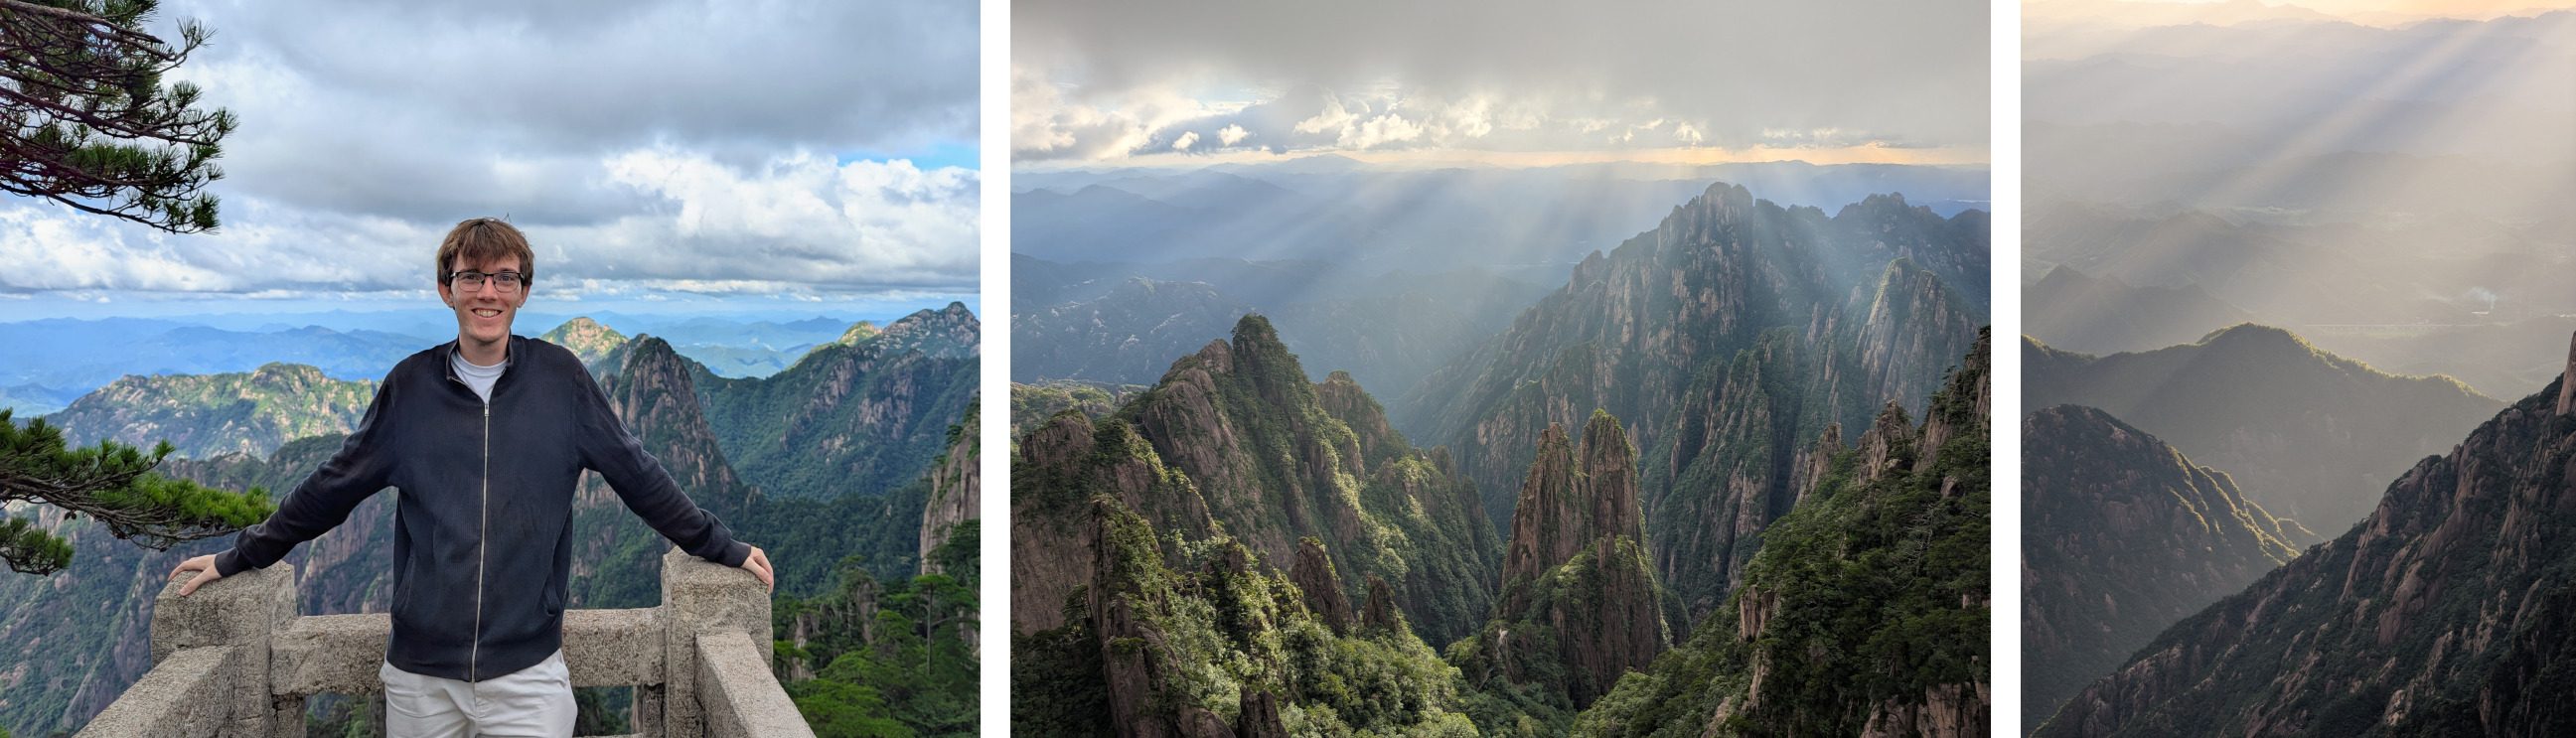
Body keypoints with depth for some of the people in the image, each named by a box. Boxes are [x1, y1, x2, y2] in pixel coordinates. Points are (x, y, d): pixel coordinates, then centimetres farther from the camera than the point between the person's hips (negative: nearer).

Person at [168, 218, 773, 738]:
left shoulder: (559, 378, 0)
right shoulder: (411, 385, 4)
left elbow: (638, 477, 7)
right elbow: (334, 486, 15)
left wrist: (723, 548, 10)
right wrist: (239, 558, 21)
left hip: (529, 669, -1)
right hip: (420, 673, 2)